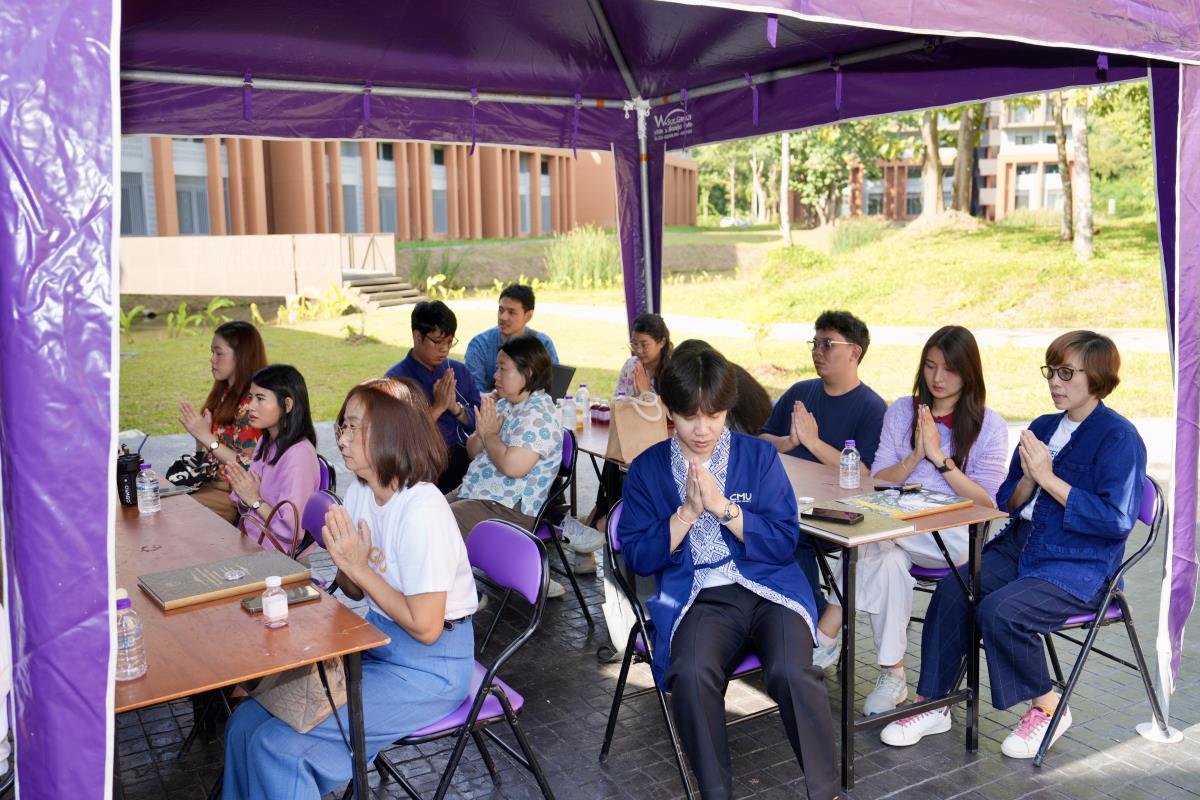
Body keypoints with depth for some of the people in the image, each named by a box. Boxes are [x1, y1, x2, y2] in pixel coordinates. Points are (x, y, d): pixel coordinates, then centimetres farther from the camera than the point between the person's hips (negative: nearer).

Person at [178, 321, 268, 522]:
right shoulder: (224, 393, 10)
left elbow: (250, 467, -19)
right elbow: (207, 453, 14)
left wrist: (206, 437, -18)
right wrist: (198, 432, -5)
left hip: (232, 494, -8)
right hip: (208, 482, 8)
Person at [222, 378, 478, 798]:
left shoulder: (422, 510, -25)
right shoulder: (361, 490, 0)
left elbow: (425, 626, -23)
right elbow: (355, 592, 9)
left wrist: (359, 567, -19)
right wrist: (344, 563, -13)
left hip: (430, 667, -8)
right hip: (376, 645, 8)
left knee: (278, 744, -14)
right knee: (245, 724, 1)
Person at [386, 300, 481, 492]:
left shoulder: (460, 371, 13)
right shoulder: (397, 378, 0)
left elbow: (479, 421, 10)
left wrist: (455, 407, -7)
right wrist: (438, 407, -11)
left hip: (465, 458, 5)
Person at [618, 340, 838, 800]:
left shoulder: (759, 456, 6)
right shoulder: (647, 469, 8)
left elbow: (784, 542, 1)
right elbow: (637, 557, 4)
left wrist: (723, 507, -12)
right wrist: (688, 512, -9)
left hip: (770, 589, 0)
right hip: (700, 598, 0)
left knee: (790, 672, -30)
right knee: (691, 674, -32)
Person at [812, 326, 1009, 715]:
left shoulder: (989, 426, 2)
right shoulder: (901, 411, 11)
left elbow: (986, 503, -6)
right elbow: (878, 482, 7)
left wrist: (939, 456, -15)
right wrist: (915, 456, -10)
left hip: (954, 536, -3)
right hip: (896, 524, 3)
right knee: (889, 559, -34)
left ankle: (826, 637, -22)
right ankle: (892, 675, -24)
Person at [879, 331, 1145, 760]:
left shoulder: (1119, 437, -8)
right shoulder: (1042, 428, 13)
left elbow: (1116, 519, -19)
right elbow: (1008, 503, 14)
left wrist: (1048, 478, -19)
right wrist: (1027, 479, -9)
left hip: (1080, 566, -7)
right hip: (1019, 546, 7)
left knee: (998, 610, -28)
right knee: (952, 590, -17)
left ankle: (1048, 708, -1)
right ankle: (932, 705, -7)